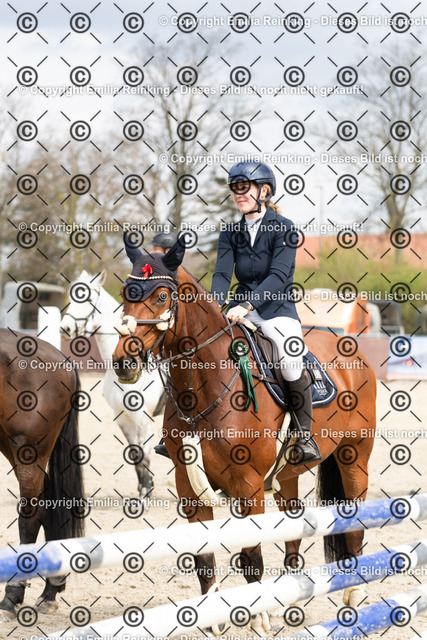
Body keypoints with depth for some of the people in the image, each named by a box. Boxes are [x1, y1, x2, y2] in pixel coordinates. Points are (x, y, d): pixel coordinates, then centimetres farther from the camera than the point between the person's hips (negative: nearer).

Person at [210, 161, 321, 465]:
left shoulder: (284, 228, -5)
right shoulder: (231, 233, 9)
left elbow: (279, 275, -17)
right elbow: (222, 274, -1)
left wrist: (246, 305, -30)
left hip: (277, 307, -5)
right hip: (242, 306, 5)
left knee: (292, 363, -28)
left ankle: (305, 434, -11)